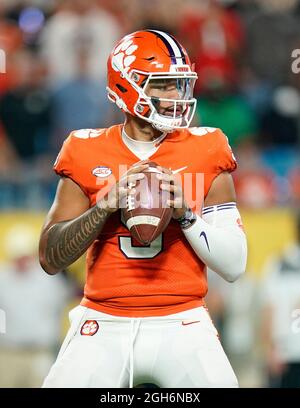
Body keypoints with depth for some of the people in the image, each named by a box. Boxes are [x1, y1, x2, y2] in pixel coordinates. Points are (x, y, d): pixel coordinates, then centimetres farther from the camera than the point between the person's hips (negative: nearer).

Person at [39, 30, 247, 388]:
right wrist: (105, 205, -12)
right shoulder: (89, 154, 4)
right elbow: (50, 259, 1)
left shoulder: (205, 154, 3)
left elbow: (234, 266, 1)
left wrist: (186, 213, -14)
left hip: (181, 324, -1)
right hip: (104, 323, 1)